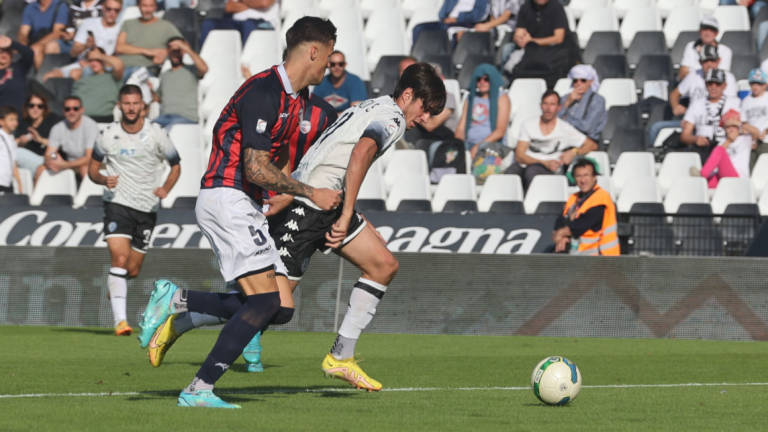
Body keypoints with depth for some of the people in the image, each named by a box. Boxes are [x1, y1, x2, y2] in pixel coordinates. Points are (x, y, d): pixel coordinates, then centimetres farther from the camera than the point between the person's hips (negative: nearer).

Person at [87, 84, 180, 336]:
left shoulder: (156, 135, -3)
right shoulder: (109, 135, -2)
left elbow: (175, 165, 9)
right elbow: (92, 167, 10)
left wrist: (165, 189, -10)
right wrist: (103, 179, -13)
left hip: (147, 208, 2)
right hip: (117, 203, -2)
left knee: (133, 270, 8)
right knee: (120, 258, -20)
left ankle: (114, 289, 44)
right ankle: (120, 320, -23)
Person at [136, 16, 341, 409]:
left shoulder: (297, 97, 16)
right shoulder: (263, 92, -16)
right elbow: (255, 169, -19)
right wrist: (311, 193, -12)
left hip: (244, 206, 10)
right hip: (226, 197, -10)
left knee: (277, 309, 0)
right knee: (265, 300, -18)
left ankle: (176, 301, 3)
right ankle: (198, 390, -16)